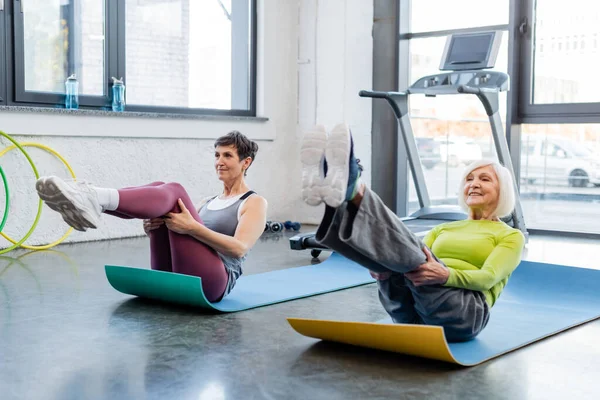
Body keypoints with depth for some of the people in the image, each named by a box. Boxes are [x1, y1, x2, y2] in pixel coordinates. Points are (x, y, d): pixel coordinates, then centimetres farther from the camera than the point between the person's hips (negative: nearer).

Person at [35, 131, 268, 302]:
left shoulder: (255, 203, 8)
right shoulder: (208, 202, 29)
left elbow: (239, 248, -11)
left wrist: (192, 227, -22)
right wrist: (152, 228, -2)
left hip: (209, 283, -6)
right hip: (172, 280, 6)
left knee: (174, 192, -22)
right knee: (161, 189, -11)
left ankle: (96, 199, -45)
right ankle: (90, 203, -35)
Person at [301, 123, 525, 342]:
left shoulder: (510, 236, 15)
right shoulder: (443, 229, 30)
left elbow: (487, 278, -5)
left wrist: (446, 275, -28)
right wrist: (381, 266, -11)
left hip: (462, 314, -4)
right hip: (415, 315, 5)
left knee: (411, 251, -35)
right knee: (394, 246, -26)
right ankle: (338, 209, -56)